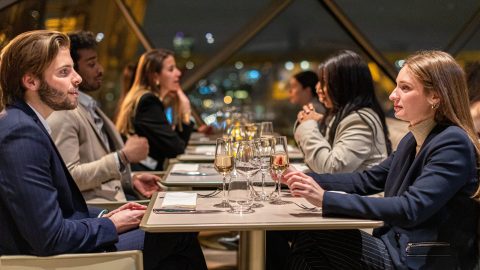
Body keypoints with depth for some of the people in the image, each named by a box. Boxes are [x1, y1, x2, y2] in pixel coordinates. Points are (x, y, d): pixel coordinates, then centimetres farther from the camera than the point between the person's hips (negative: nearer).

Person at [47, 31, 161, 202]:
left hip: (117, 197, 9)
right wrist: (123, 156, -18)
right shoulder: (62, 115, -11)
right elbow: (68, 177, -19)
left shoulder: (89, 106, 18)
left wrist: (132, 179, 7)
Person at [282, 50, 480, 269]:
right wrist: (308, 179, 1)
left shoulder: (453, 144, -18)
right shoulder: (413, 140, 10)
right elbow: (367, 180, 15)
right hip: (398, 245, 8)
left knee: (312, 236, -10)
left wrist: (326, 199, -31)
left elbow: (411, 209, -28)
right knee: (309, 235, -5)